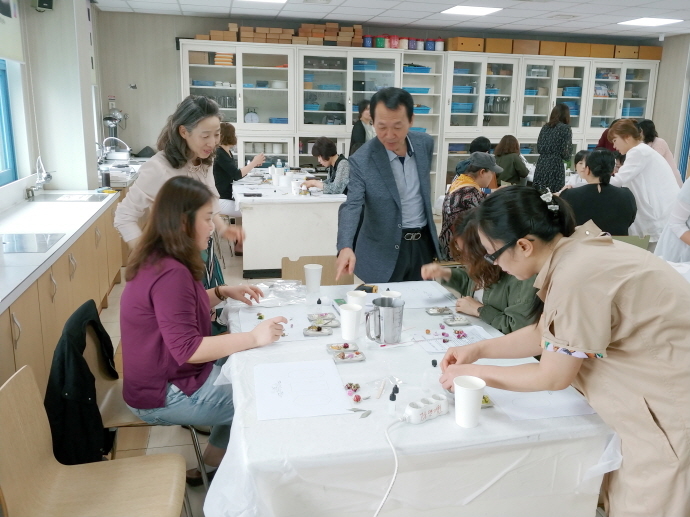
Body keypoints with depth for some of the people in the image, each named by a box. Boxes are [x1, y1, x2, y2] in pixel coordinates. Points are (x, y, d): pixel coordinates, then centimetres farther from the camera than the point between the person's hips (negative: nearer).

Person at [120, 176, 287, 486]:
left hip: (165, 377, 9)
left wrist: (222, 293, 7)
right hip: (165, 396, -9)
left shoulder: (158, 260, 3)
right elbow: (187, 349, -30)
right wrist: (254, 338, -29)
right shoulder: (169, 273, -28)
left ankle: (216, 456, 25)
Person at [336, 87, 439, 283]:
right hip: (384, 251, -4)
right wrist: (345, 247, -42)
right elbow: (352, 206, -25)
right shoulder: (361, 160, -18)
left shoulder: (425, 143, -3)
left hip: (424, 242, 5)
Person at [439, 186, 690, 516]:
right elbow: (543, 334, 10)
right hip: (657, 394, 8)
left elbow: (553, 377, -18)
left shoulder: (577, 276, -31)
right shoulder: (572, 249, -3)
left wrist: (476, 374, -8)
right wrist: (479, 349, 4)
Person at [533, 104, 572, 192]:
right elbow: (564, 152, -7)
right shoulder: (565, 128, -3)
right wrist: (567, 156, 13)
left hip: (541, 163, 5)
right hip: (555, 165, -5)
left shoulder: (545, 127, 12)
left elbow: (538, 149, 11)